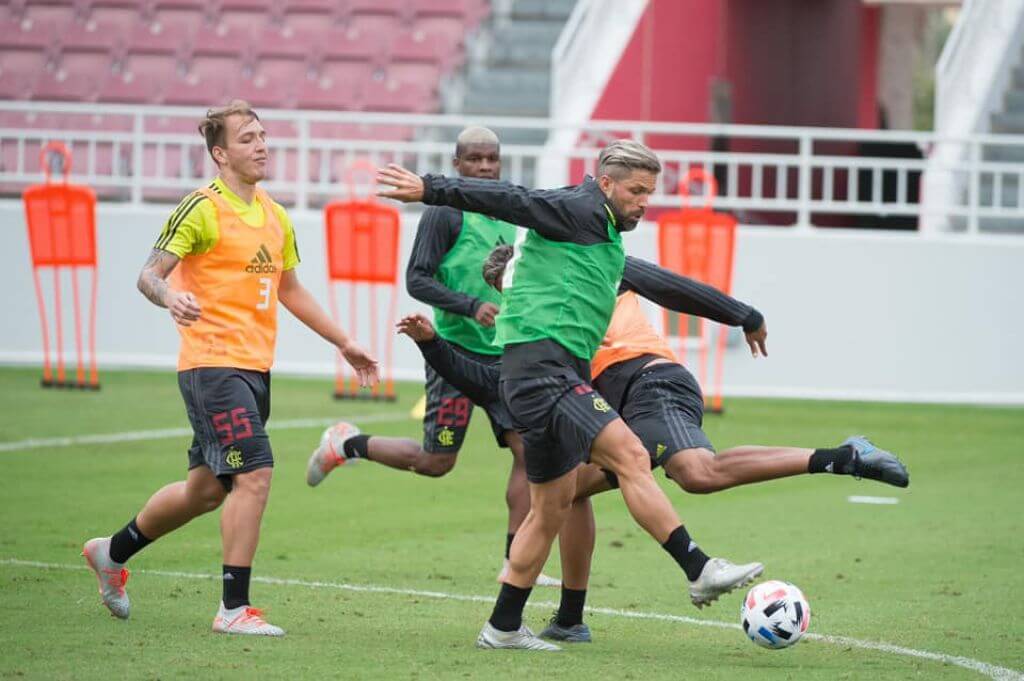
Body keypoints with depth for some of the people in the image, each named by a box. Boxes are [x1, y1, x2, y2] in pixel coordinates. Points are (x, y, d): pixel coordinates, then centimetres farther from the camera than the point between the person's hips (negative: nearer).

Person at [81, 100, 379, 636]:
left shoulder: (275, 217, 15)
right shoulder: (202, 209, -8)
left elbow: (289, 291, 27)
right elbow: (149, 273, -13)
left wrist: (343, 342, 29)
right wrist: (169, 297, -36)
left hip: (255, 368, 8)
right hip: (212, 364, -8)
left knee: (207, 488, 14)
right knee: (254, 474, -17)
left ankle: (113, 552, 35)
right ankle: (234, 608, -11)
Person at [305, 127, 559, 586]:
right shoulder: (445, 213, -10)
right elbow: (416, 279, -15)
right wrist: (471, 306, -25)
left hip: (501, 354, 7)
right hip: (455, 352, -6)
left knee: (528, 449, -6)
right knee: (436, 461, -2)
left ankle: (516, 564, -1)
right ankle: (347, 444, 22)